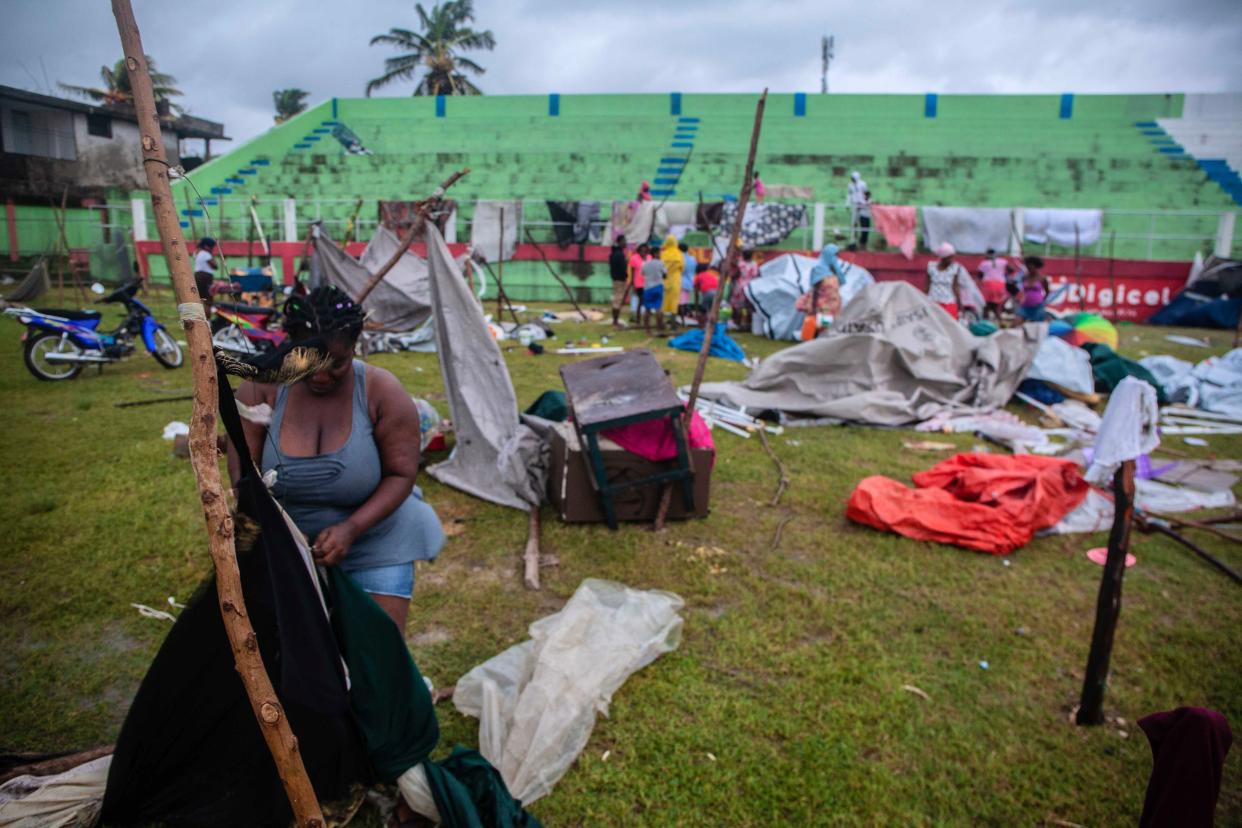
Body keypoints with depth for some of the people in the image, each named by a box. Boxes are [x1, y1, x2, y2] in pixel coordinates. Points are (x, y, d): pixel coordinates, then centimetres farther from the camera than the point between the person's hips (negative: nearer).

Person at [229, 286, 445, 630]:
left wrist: (351, 528, -27)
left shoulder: (382, 392, -18)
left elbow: (401, 474, -14)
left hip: (375, 544, -2)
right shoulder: (262, 389, -13)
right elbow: (243, 472, -13)